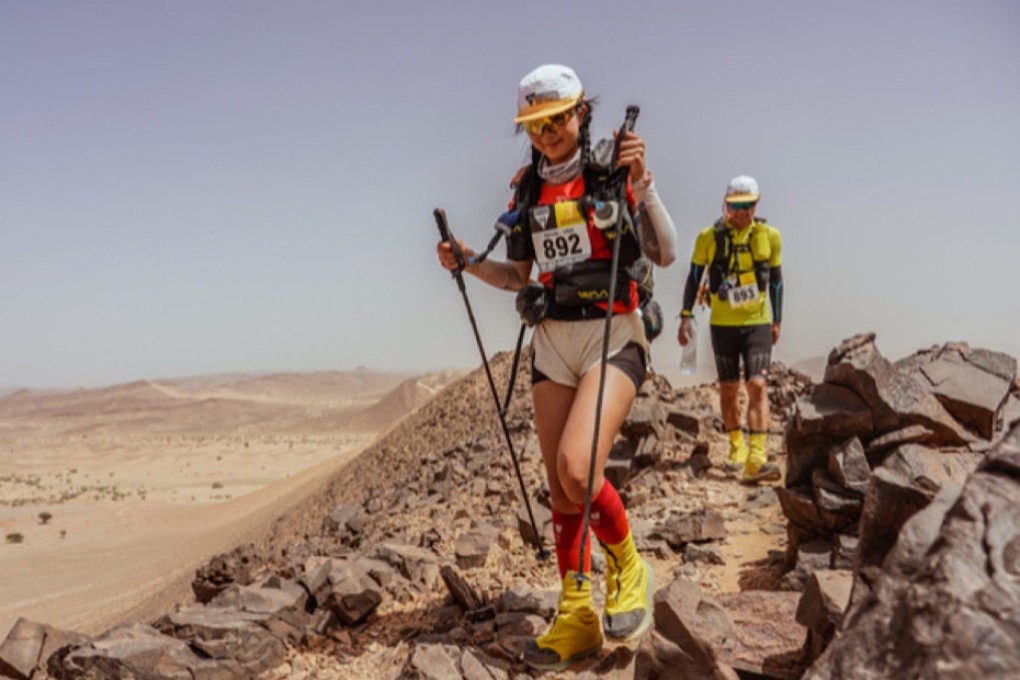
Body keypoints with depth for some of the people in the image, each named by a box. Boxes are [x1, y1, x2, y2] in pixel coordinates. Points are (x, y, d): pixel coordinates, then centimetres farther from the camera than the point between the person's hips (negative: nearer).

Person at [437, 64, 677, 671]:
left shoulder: (614, 174, -3)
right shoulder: (527, 189, 12)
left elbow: (666, 254, -10)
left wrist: (642, 183, -22)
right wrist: (469, 263, 1)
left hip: (614, 336, -5)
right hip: (552, 341, 5)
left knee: (577, 468, -23)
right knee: (562, 488, 4)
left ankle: (628, 567, 5)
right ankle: (577, 617, 16)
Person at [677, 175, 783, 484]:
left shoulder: (769, 236, -1)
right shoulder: (709, 237, -5)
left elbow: (776, 281, 10)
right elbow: (694, 277, 3)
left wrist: (777, 321, 13)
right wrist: (686, 316, -4)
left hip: (758, 323, 0)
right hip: (723, 325, 0)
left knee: (758, 386, -13)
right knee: (728, 388, 9)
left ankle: (756, 460, -19)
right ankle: (737, 444, 31)